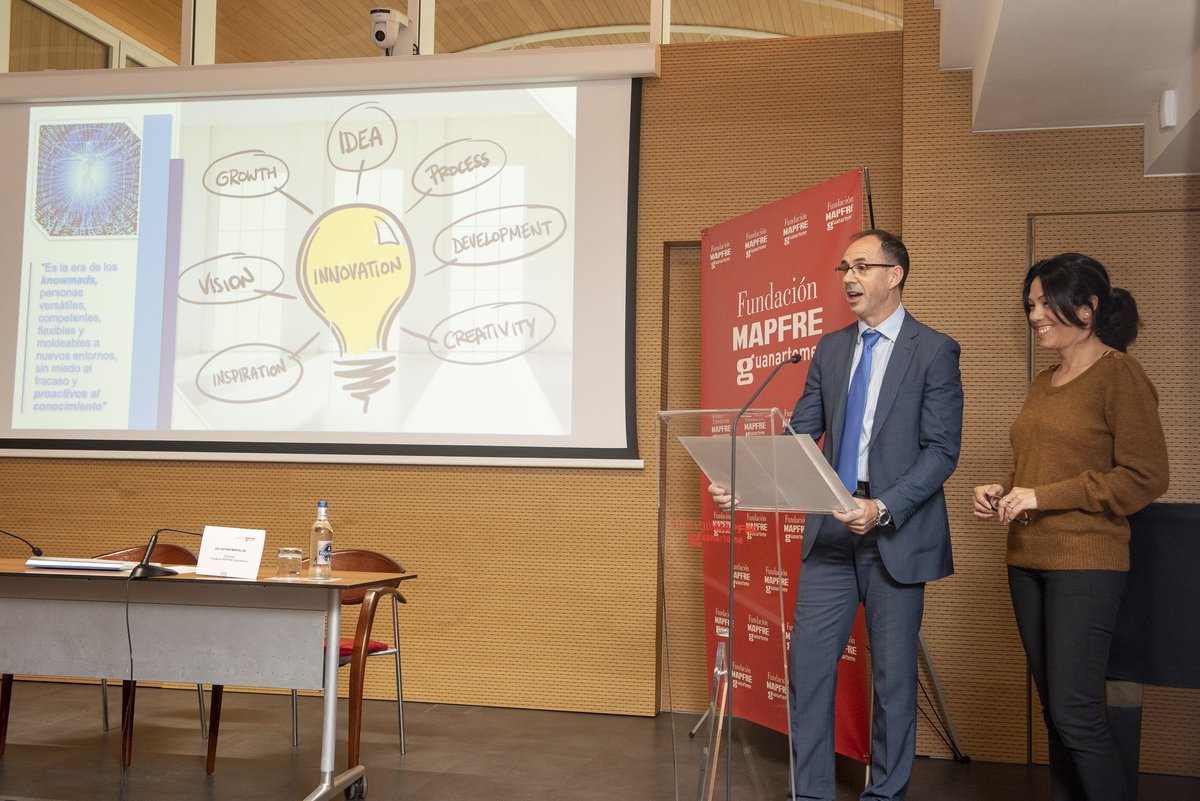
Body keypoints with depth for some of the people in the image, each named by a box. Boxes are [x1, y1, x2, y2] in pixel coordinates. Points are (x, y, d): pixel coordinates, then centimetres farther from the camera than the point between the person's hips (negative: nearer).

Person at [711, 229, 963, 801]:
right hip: (830, 530, 5)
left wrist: (883, 509, -22)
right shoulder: (831, 349, 11)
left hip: (897, 534, -4)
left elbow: (942, 450, -10)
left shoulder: (934, 350, -4)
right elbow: (800, 434, 8)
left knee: (893, 674, 7)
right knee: (808, 664, 5)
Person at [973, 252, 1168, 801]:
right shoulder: (1043, 383, 16)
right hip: (1027, 561, 8)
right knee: (1053, 709, 12)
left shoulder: (1119, 374, -7)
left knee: (1074, 714, -8)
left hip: (1085, 563, -8)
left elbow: (1145, 477, -12)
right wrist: (1003, 492, 6)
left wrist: (1043, 496, -15)